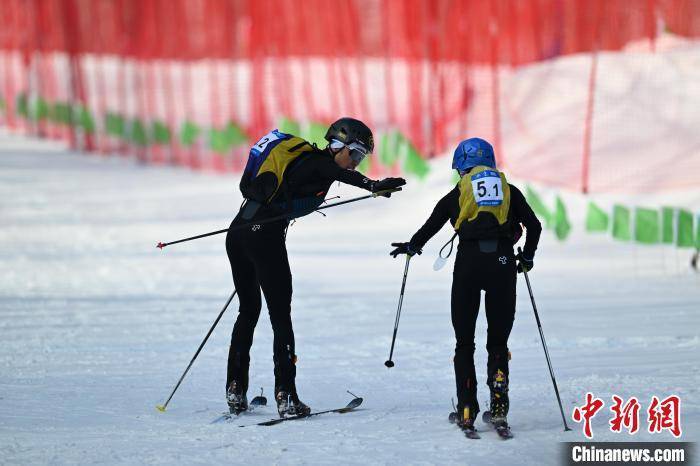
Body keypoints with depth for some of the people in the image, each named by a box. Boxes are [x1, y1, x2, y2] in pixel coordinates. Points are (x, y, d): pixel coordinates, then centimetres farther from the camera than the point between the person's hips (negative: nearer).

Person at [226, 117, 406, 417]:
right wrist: (374, 186, -43)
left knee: (248, 310, 19)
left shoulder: (306, 157, 19)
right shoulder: (318, 162, -6)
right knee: (280, 314, -3)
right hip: (265, 236, -9)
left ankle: (235, 391, 21)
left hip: (238, 231, 9)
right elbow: (339, 173, -30)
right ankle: (286, 397, -8)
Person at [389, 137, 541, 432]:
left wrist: (410, 247, 34)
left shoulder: (456, 195, 12)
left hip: (469, 262, -1)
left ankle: (467, 411, 1)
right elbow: (534, 226, 12)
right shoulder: (510, 191, 15)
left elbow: (428, 229, 15)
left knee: (464, 343, 9)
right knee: (498, 341, 12)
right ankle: (498, 404, -4)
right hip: (503, 262, 1)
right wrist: (527, 257, 28)